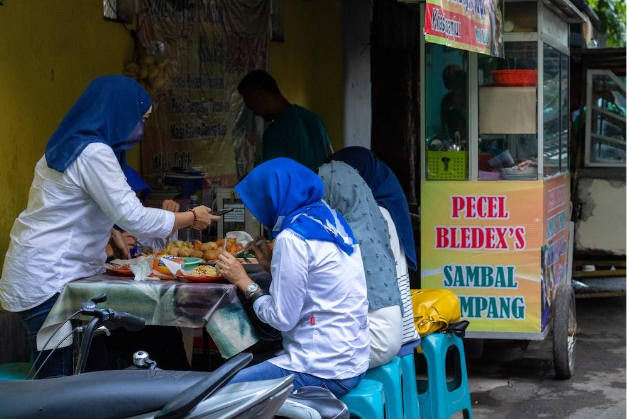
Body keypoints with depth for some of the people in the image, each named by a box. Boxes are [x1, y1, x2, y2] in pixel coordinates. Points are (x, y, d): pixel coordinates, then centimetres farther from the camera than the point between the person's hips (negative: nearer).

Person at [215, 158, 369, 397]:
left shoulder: (293, 237, -16)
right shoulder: (329, 218, 9)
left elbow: (282, 318, -13)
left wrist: (244, 282, -2)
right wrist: (274, 266, 15)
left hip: (323, 371, -9)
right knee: (240, 371, 20)